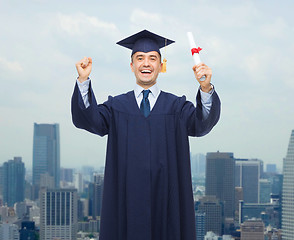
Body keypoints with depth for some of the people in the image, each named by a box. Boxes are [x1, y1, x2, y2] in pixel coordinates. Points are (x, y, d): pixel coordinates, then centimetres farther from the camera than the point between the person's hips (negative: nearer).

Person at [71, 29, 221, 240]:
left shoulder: (177, 107, 7)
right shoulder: (117, 106, 10)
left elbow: (202, 123, -11)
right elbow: (89, 119, -7)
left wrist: (206, 88, -31)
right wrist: (83, 80, -23)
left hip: (166, 202, 0)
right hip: (127, 199, 0)